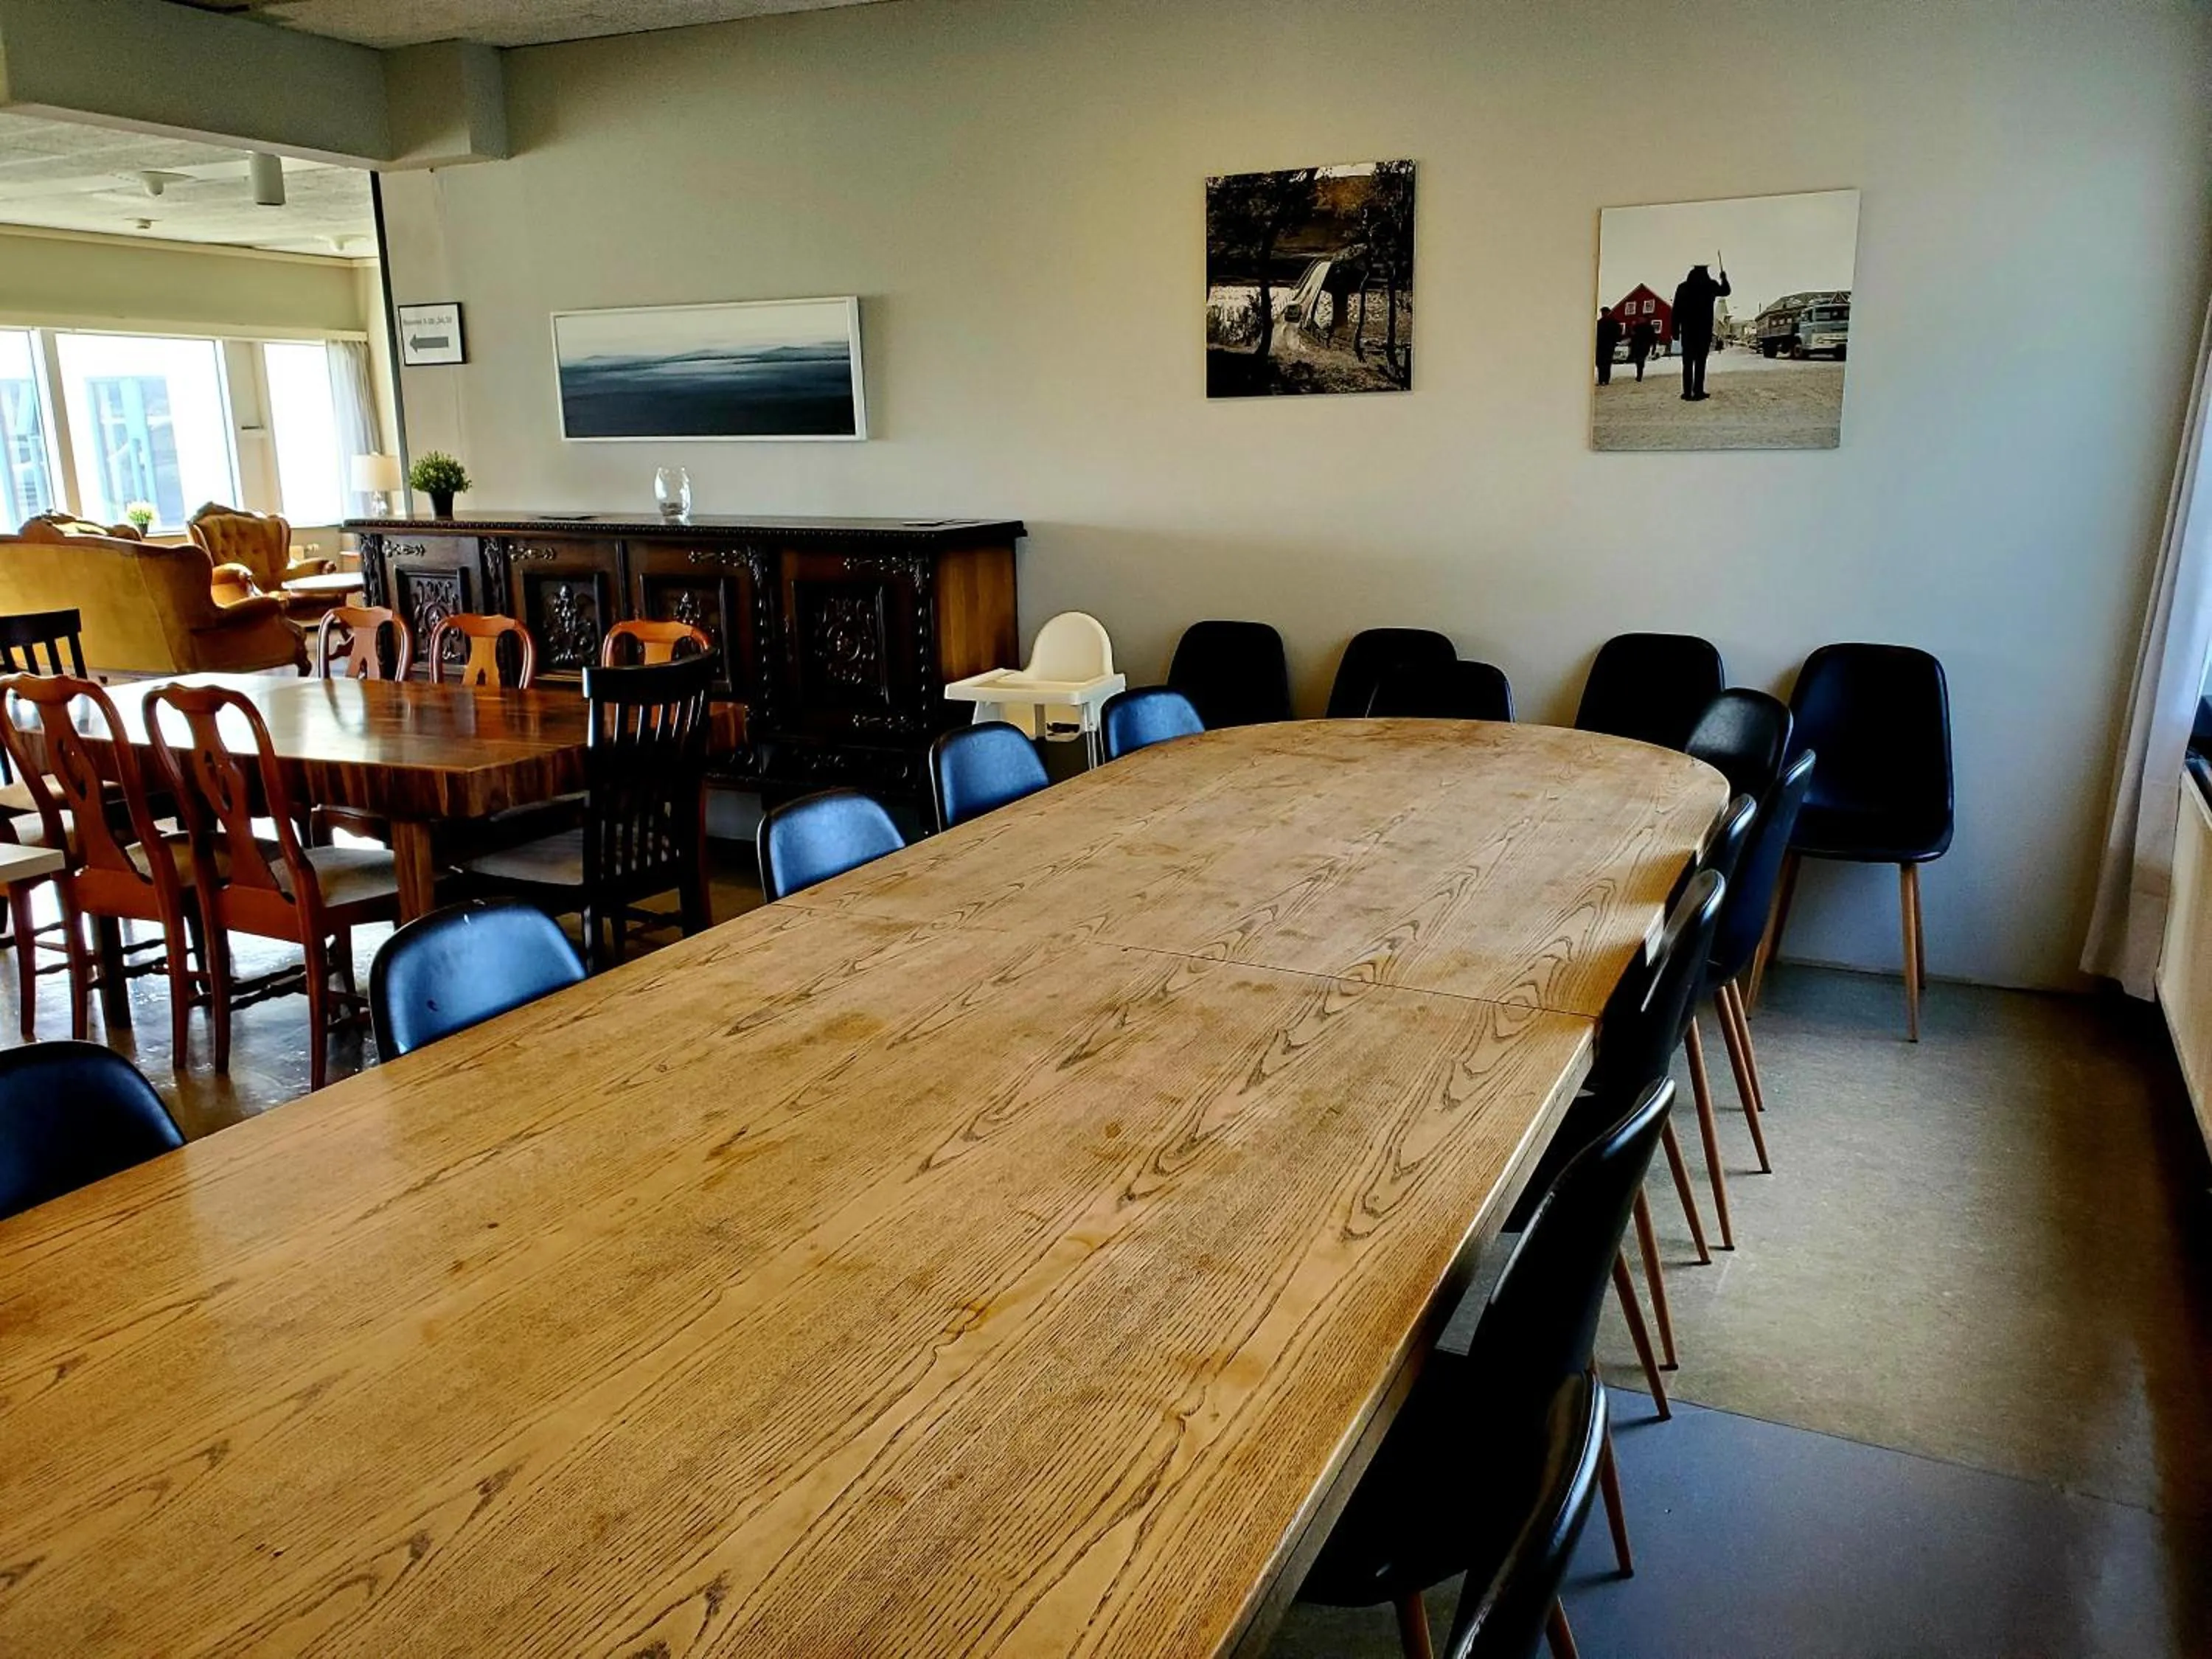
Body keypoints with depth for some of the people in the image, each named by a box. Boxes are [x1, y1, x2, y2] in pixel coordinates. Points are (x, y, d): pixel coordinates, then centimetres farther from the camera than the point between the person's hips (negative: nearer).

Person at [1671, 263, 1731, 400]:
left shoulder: (1683, 287, 2)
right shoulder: (1711, 286, 0)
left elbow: (1676, 311, 0)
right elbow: (1726, 291, 20)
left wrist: (1675, 331, 4)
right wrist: (1724, 279, 36)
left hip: (1687, 330, 1)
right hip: (1705, 330, -1)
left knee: (1687, 362, 3)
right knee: (1700, 362, -1)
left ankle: (1687, 393, -3)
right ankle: (1698, 392, -7)